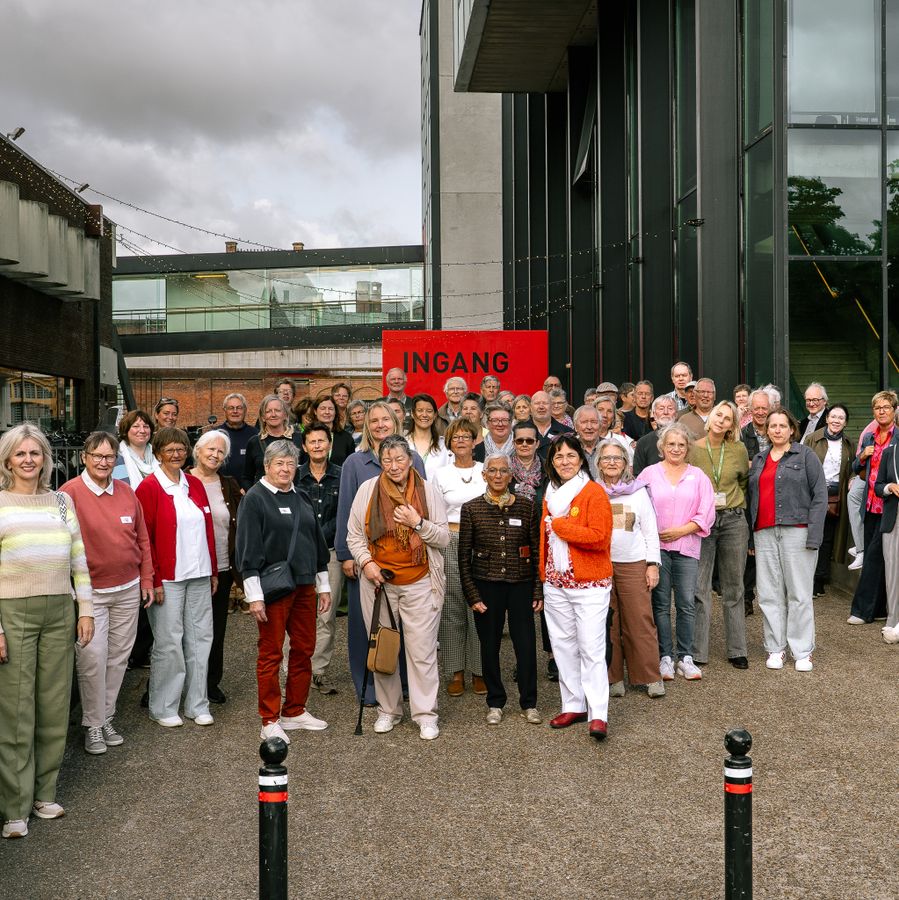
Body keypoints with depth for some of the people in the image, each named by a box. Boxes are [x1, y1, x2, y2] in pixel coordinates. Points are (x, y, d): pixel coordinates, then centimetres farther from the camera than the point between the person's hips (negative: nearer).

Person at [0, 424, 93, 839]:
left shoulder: (61, 501, 12)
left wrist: (85, 610, 7)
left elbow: (79, 558, 13)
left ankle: (44, 793, 21)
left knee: (55, 707, 8)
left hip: (59, 611, 4)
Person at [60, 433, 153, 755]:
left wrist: (146, 580, 11)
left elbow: (142, 538, 12)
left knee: (118, 657, 11)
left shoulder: (126, 492, 6)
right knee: (92, 659, -5)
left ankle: (107, 719, 25)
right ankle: (92, 725, 11)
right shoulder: (71, 492, -9)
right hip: (90, 592, -5)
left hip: (128, 590, 5)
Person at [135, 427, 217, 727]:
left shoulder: (195, 485, 12)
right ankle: (163, 707, 13)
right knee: (169, 642, 0)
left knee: (200, 638, 8)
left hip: (199, 577, 6)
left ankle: (197, 704, 19)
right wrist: (154, 580, -13)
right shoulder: (149, 488, -6)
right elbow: (144, 538, -9)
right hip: (168, 578, -5)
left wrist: (213, 571, 13)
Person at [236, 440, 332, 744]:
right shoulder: (254, 499, -7)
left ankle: (295, 711, 25)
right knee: (271, 654, 0)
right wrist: (254, 595, -16)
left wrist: (323, 586, 18)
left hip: (304, 586, 7)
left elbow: (317, 541, 20)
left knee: (304, 650, 11)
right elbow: (248, 548, -12)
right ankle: (270, 721, 9)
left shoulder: (302, 498, 14)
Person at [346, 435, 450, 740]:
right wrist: (366, 562, -9)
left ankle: (426, 714, 9)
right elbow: (354, 535, 6)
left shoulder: (429, 491, 1)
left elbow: (444, 538, 2)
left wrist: (419, 524, -13)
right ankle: (388, 710, 24)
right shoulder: (367, 490, 2)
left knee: (422, 651, -1)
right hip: (377, 582, 1)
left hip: (420, 583, -1)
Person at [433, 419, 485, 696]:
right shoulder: (441, 475, 8)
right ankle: (455, 672, 11)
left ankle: (479, 670, 9)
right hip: (450, 543, 1)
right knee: (452, 608, 2)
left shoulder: (487, 471, 6)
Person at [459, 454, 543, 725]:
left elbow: (538, 550, 4)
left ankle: (529, 703, 16)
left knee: (526, 644, 0)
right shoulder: (471, 509, 0)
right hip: (487, 585, 0)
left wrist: (539, 590, -1)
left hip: (521, 584, 0)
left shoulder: (527, 507, 2)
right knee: (489, 645, 8)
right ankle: (495, 703, 24)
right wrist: (472, 595, -3)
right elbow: (464, 556, 2)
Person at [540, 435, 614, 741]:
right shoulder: (550, 494, 12)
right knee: (563, 646, 12)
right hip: (556, 583, 7)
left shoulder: (594, 492, -9)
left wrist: (559, 525, -15)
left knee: (591, 648, -6)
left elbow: (599, 538, -20)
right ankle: (573, 705, 23)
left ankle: (598, 714, -1)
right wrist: (543, 575, 14)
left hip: (589, 584, -7)